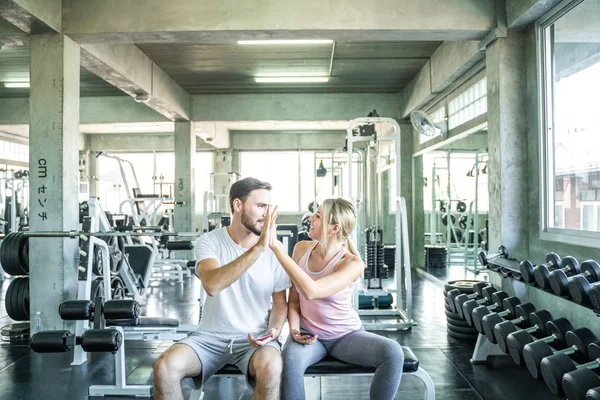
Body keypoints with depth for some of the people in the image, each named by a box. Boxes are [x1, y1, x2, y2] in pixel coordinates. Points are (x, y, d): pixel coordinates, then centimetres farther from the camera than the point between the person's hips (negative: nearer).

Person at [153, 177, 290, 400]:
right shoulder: (209, 242, -6)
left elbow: (280, 302, 7)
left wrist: (274, 330, -15)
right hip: (211, 336, 0)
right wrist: (258, 248, -32)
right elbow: (212, 285, -27)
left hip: (255, 338, 0)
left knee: (270, 370, -33)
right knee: (164, 367, -25)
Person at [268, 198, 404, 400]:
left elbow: (310, 291, -37)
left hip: (347, 335, -2)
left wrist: (275, 245, -37)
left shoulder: (352, 263, -21)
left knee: (393, 352, -30)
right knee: (290, 359, -35)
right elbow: (294, 298, 4)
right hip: (309, 335, 2)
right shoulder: (301, 249, -5)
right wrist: (294, 330, -16)